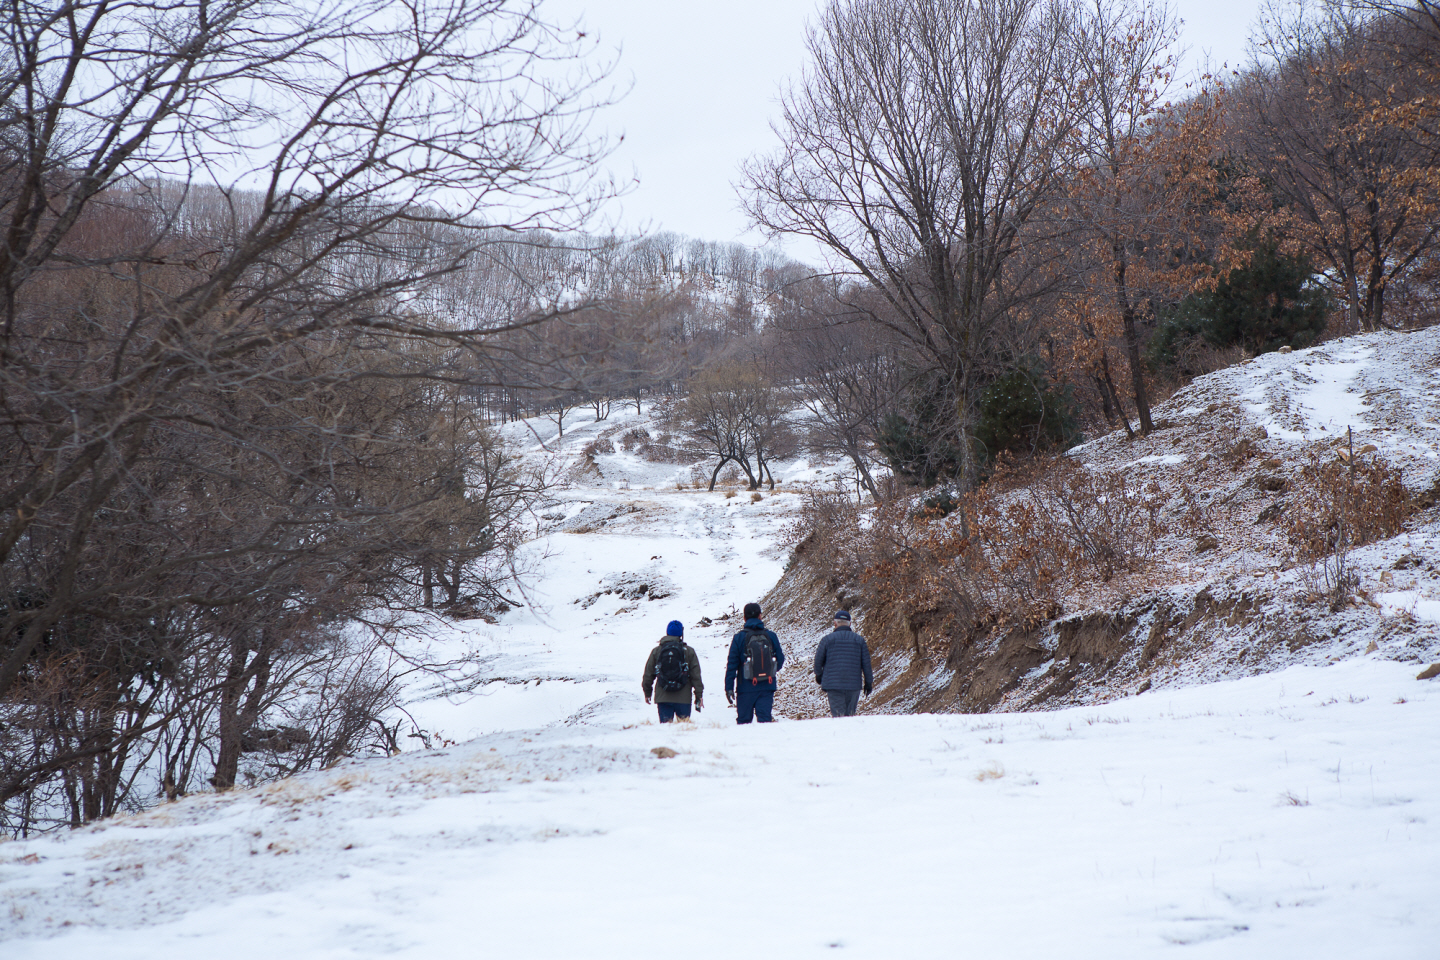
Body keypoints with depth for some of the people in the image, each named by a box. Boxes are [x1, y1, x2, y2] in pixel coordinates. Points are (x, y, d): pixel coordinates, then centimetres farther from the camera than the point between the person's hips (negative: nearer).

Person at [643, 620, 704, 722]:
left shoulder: (656, 651, 5)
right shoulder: (689, 651, 1)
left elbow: (648, 674, 10)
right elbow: (696, 675, 0)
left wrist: (647, 692, 21)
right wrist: (699, 695, 5)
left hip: (662, 698, 1)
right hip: (683, 698, -1)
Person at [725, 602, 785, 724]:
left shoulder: (739, 637, -4)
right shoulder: (771, 636, 2)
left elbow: (732, 664, -6)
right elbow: (780, 660, 8)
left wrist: (729, 687, -4)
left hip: (746, 687, -1)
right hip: (767, 687, 1)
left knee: (743, 720, 7)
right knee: (765, 718, 1)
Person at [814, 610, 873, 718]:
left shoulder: (827, 639, 0)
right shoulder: (859, 640, 7)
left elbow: (818, 660, 3)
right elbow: (866, 663, 7)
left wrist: (819, 675, 22)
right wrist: (868, 683, 15)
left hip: (833, 684, -2)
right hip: (854, 685, 2)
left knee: (838, 714, -4)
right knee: (850, 715, 10)